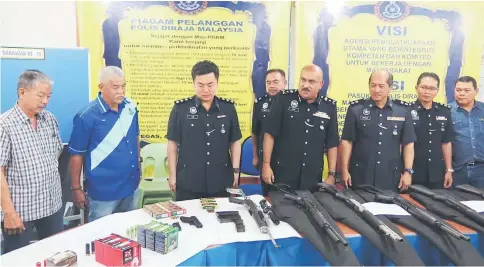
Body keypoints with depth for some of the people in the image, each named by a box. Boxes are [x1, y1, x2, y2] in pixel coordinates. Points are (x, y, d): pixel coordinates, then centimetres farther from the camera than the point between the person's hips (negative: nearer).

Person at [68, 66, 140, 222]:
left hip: (131, 186, 5)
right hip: (103, 191, -5)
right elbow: (76, 155, -11)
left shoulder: (130, 107, -3)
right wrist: (76, 189, -7)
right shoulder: (87, 116, -17)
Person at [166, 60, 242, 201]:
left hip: (221, 181, 2)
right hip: (188, 182, -1)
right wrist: (172, 174, 0)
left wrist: (235, 171, 2)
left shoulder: (228, 107, 0)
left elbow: (235, 142, 6)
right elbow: (173, 143, 0)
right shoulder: (180, 108, -6)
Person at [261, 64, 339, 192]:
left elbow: (332, 143, 7)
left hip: (313, 178, 3)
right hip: (281, 174, -2)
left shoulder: (329, 107, 3)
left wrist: (331, 174, 5)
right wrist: (266, 164, -8)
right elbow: (270, 133, -5)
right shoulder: (283, 99, -5)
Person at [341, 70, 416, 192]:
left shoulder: (403, 110, 2)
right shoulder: (356, 108, -2)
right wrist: (345, 170, -4)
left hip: (391, 177, 1)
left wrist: (407, 171, 0)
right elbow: (347, 141, -1)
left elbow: (408, 143, 6)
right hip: (360, 176, -1)